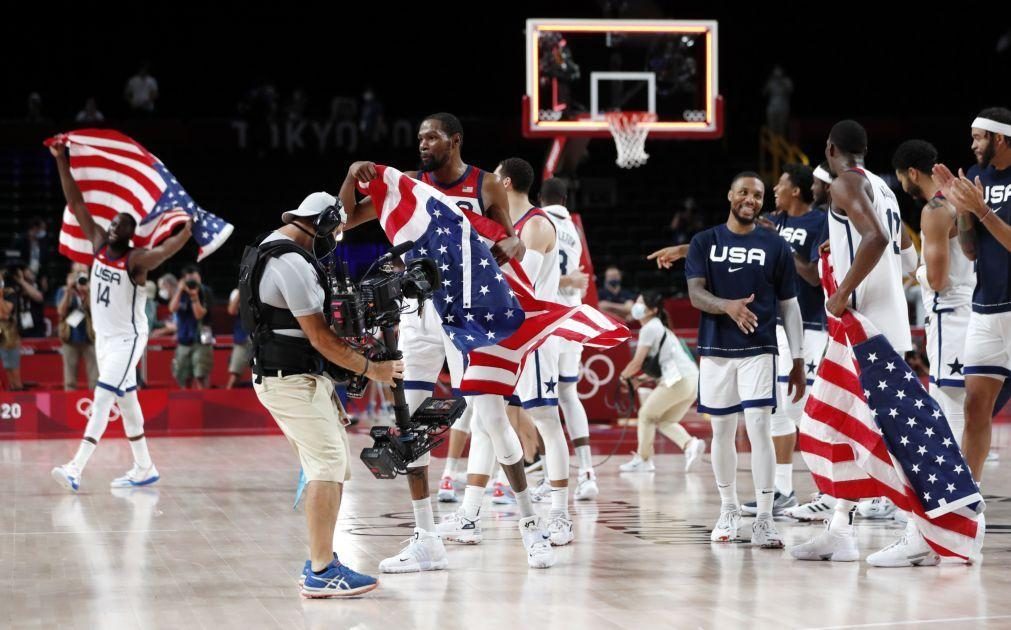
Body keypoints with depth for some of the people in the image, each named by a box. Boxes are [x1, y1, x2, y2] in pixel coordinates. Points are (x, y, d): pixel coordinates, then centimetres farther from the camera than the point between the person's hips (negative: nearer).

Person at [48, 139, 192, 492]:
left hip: (128, 338, -7)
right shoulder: (99, 244, 0)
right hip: (103, 335, 7)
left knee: (102, 398, -16)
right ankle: (144, 469, 21)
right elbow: (76, 204, -1)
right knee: (125, 400, 13)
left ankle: (75, 470, -25)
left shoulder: (136, 259, -16)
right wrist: (61, 160, -7)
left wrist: (189, 227, -52)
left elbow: (166, 251, -37)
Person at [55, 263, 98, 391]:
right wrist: (69, 290, -14)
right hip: (70, 338, 1)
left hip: (89, 338, -1)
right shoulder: (63, 291, 6)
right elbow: (61, 311, -8)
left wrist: (87, 293, -20)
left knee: (95, 379, -5)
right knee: (70, 380, 3)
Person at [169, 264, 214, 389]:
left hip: (200, 340, -4)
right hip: (183, 340, 4)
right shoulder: (180, 292, 7)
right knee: (183, 378, 6)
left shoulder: (205, 292, -4)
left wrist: (194, 296, -22)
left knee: (200, 376, -15)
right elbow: (172, 308, -9)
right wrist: (180, 290, -16)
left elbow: (199, 314, -12)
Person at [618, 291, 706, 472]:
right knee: (664, 421, 15)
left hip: (678, 379, -9)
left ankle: (643, 460, 7)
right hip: (693, 380, 9)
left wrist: (624, 375, 13)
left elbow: (637, 363, -5)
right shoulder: (660, 327, 25)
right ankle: (690, 444, -8)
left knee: (646, 415, 5)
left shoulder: (649, 328, -4)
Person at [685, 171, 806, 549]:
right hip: (715, 349, 2)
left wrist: (798, 361, 2)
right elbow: (695, 294, -5)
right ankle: (729, 511, 25)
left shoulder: (776, 247, 4)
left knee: (759, 428, -12)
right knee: (722, 431, 10)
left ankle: (763, 520, -12)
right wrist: (728, 306, -27)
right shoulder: (704, 242, 5)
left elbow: (789, 307, 6)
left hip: (759, 350, -2)